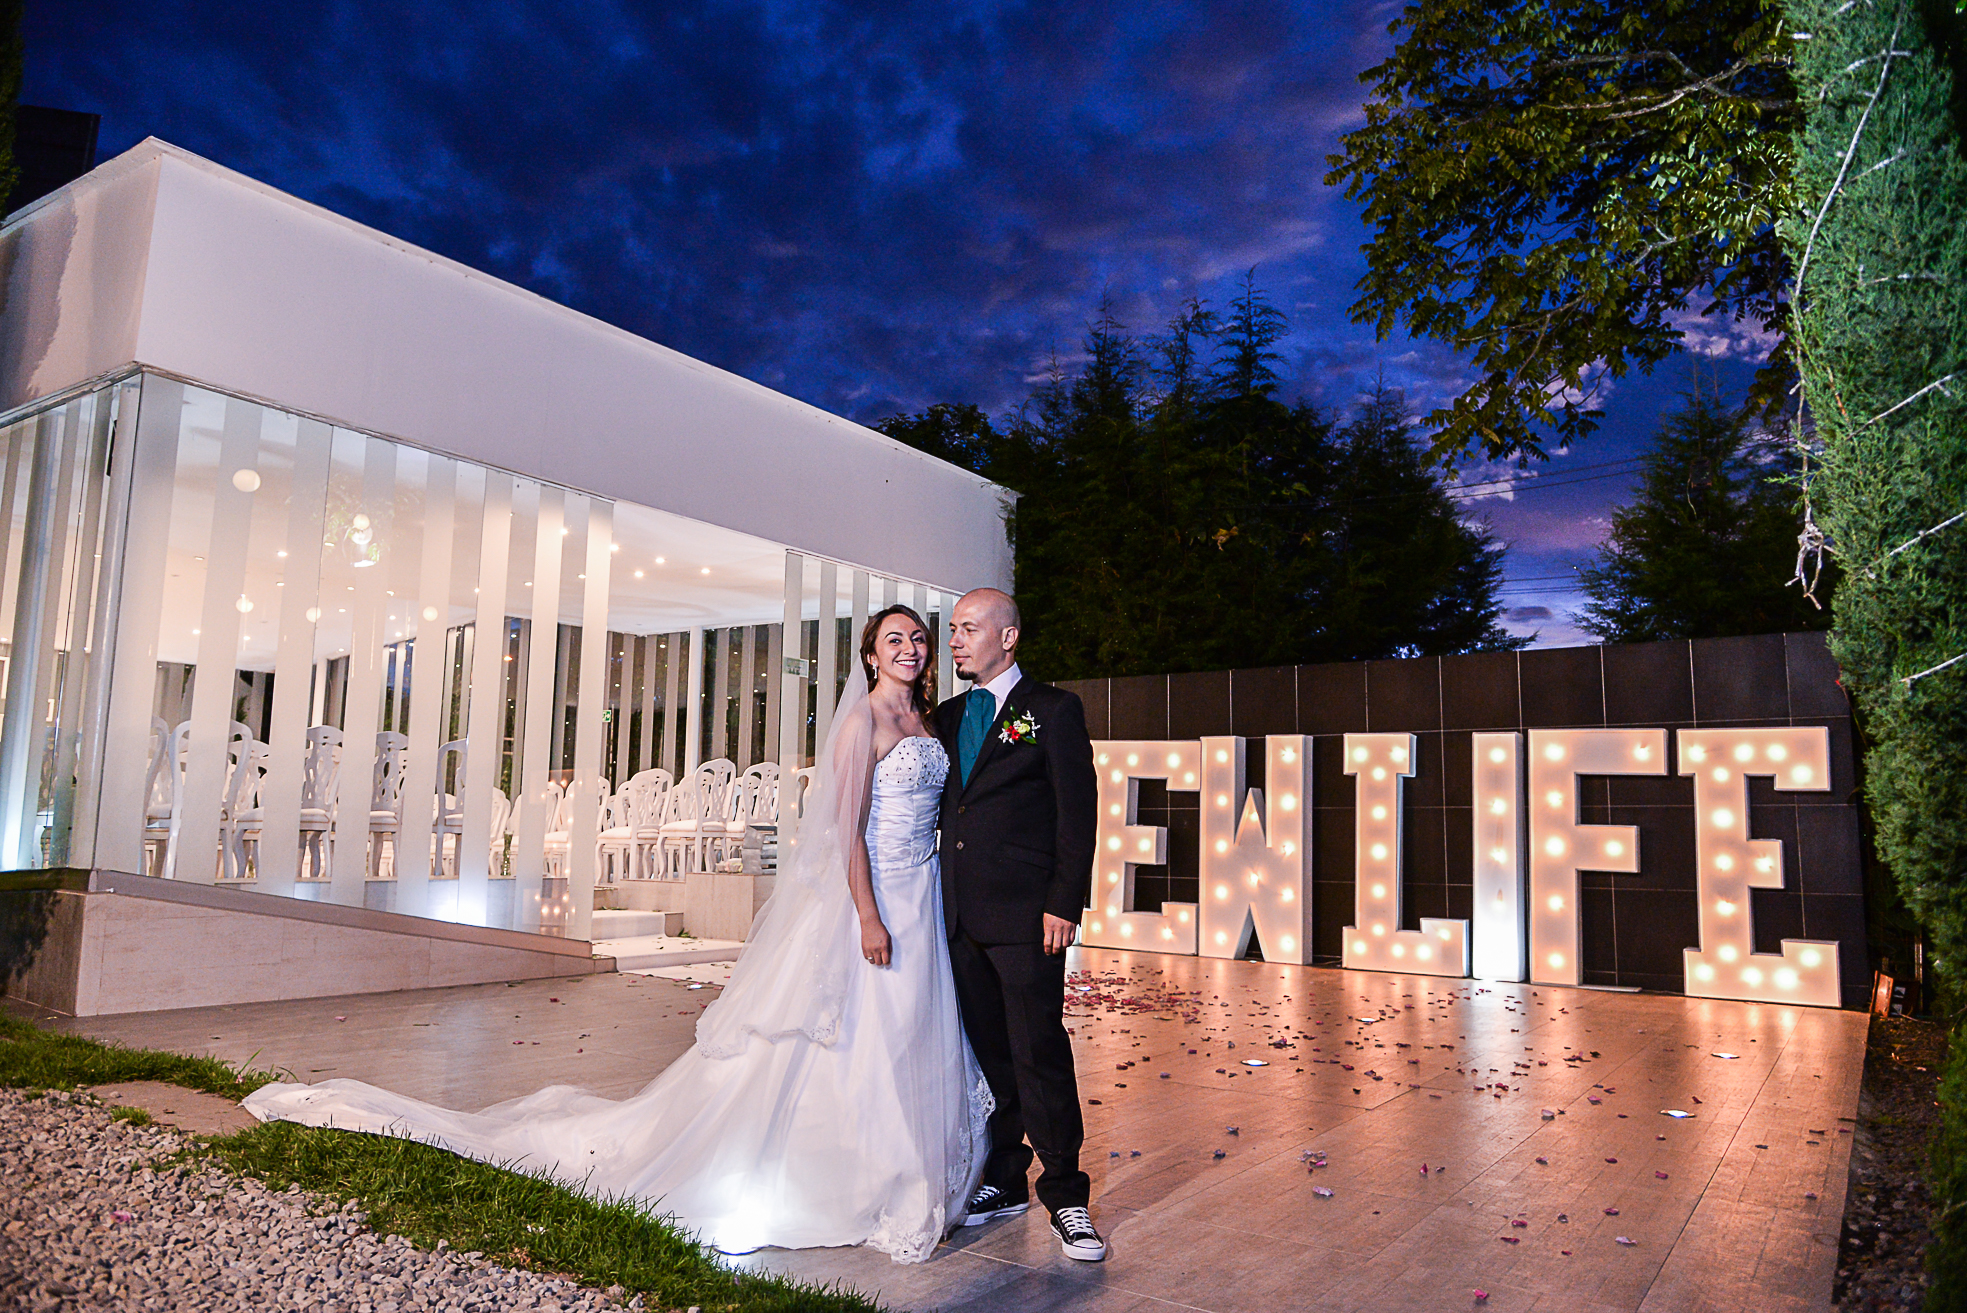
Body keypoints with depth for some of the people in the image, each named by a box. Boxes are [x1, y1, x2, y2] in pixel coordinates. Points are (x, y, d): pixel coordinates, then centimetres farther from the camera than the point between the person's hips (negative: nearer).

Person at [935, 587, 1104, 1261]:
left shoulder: (1054, 709, -1)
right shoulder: (947, 717, 16)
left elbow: (1078, 812, -5)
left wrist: (1065, 903, -12)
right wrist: (939, 901, 10)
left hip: (1024, 912, -5)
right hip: (961, 914, 6)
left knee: (1040, 1054, -3)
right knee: (987, 1054, 12)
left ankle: (1064, 1195, 11)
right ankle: (1004, 1182, 25)